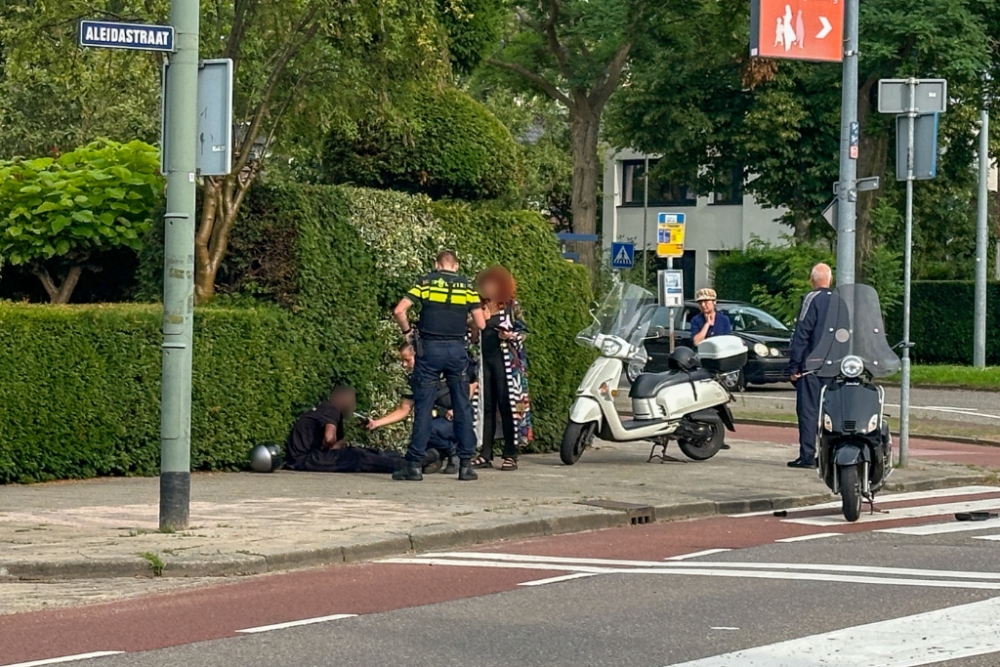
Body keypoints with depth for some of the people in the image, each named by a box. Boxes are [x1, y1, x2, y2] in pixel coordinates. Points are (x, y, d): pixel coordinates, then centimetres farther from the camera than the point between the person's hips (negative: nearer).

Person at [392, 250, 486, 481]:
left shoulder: (426, 282, 3)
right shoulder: (466, 285, 6)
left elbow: (399, 310, -7)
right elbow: (481, 324, 3)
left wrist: (407, 331, 9)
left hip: (429, 349, -1)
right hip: (457, 349, 1)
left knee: (423, 408, 1)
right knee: (462, 408, 8)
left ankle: (414, 464, -1)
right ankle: (466, 464, 7)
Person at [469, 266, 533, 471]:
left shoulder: (512, 307, 2)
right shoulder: (480, 307, 11)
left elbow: (523, 331, 3)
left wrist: (511, 335, -17)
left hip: (506, 360, -4)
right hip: (484, 359, 4)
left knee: (508, 406, -5)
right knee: (486, 407, 3)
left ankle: (511, 455, -3)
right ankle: (485, 454, 6)